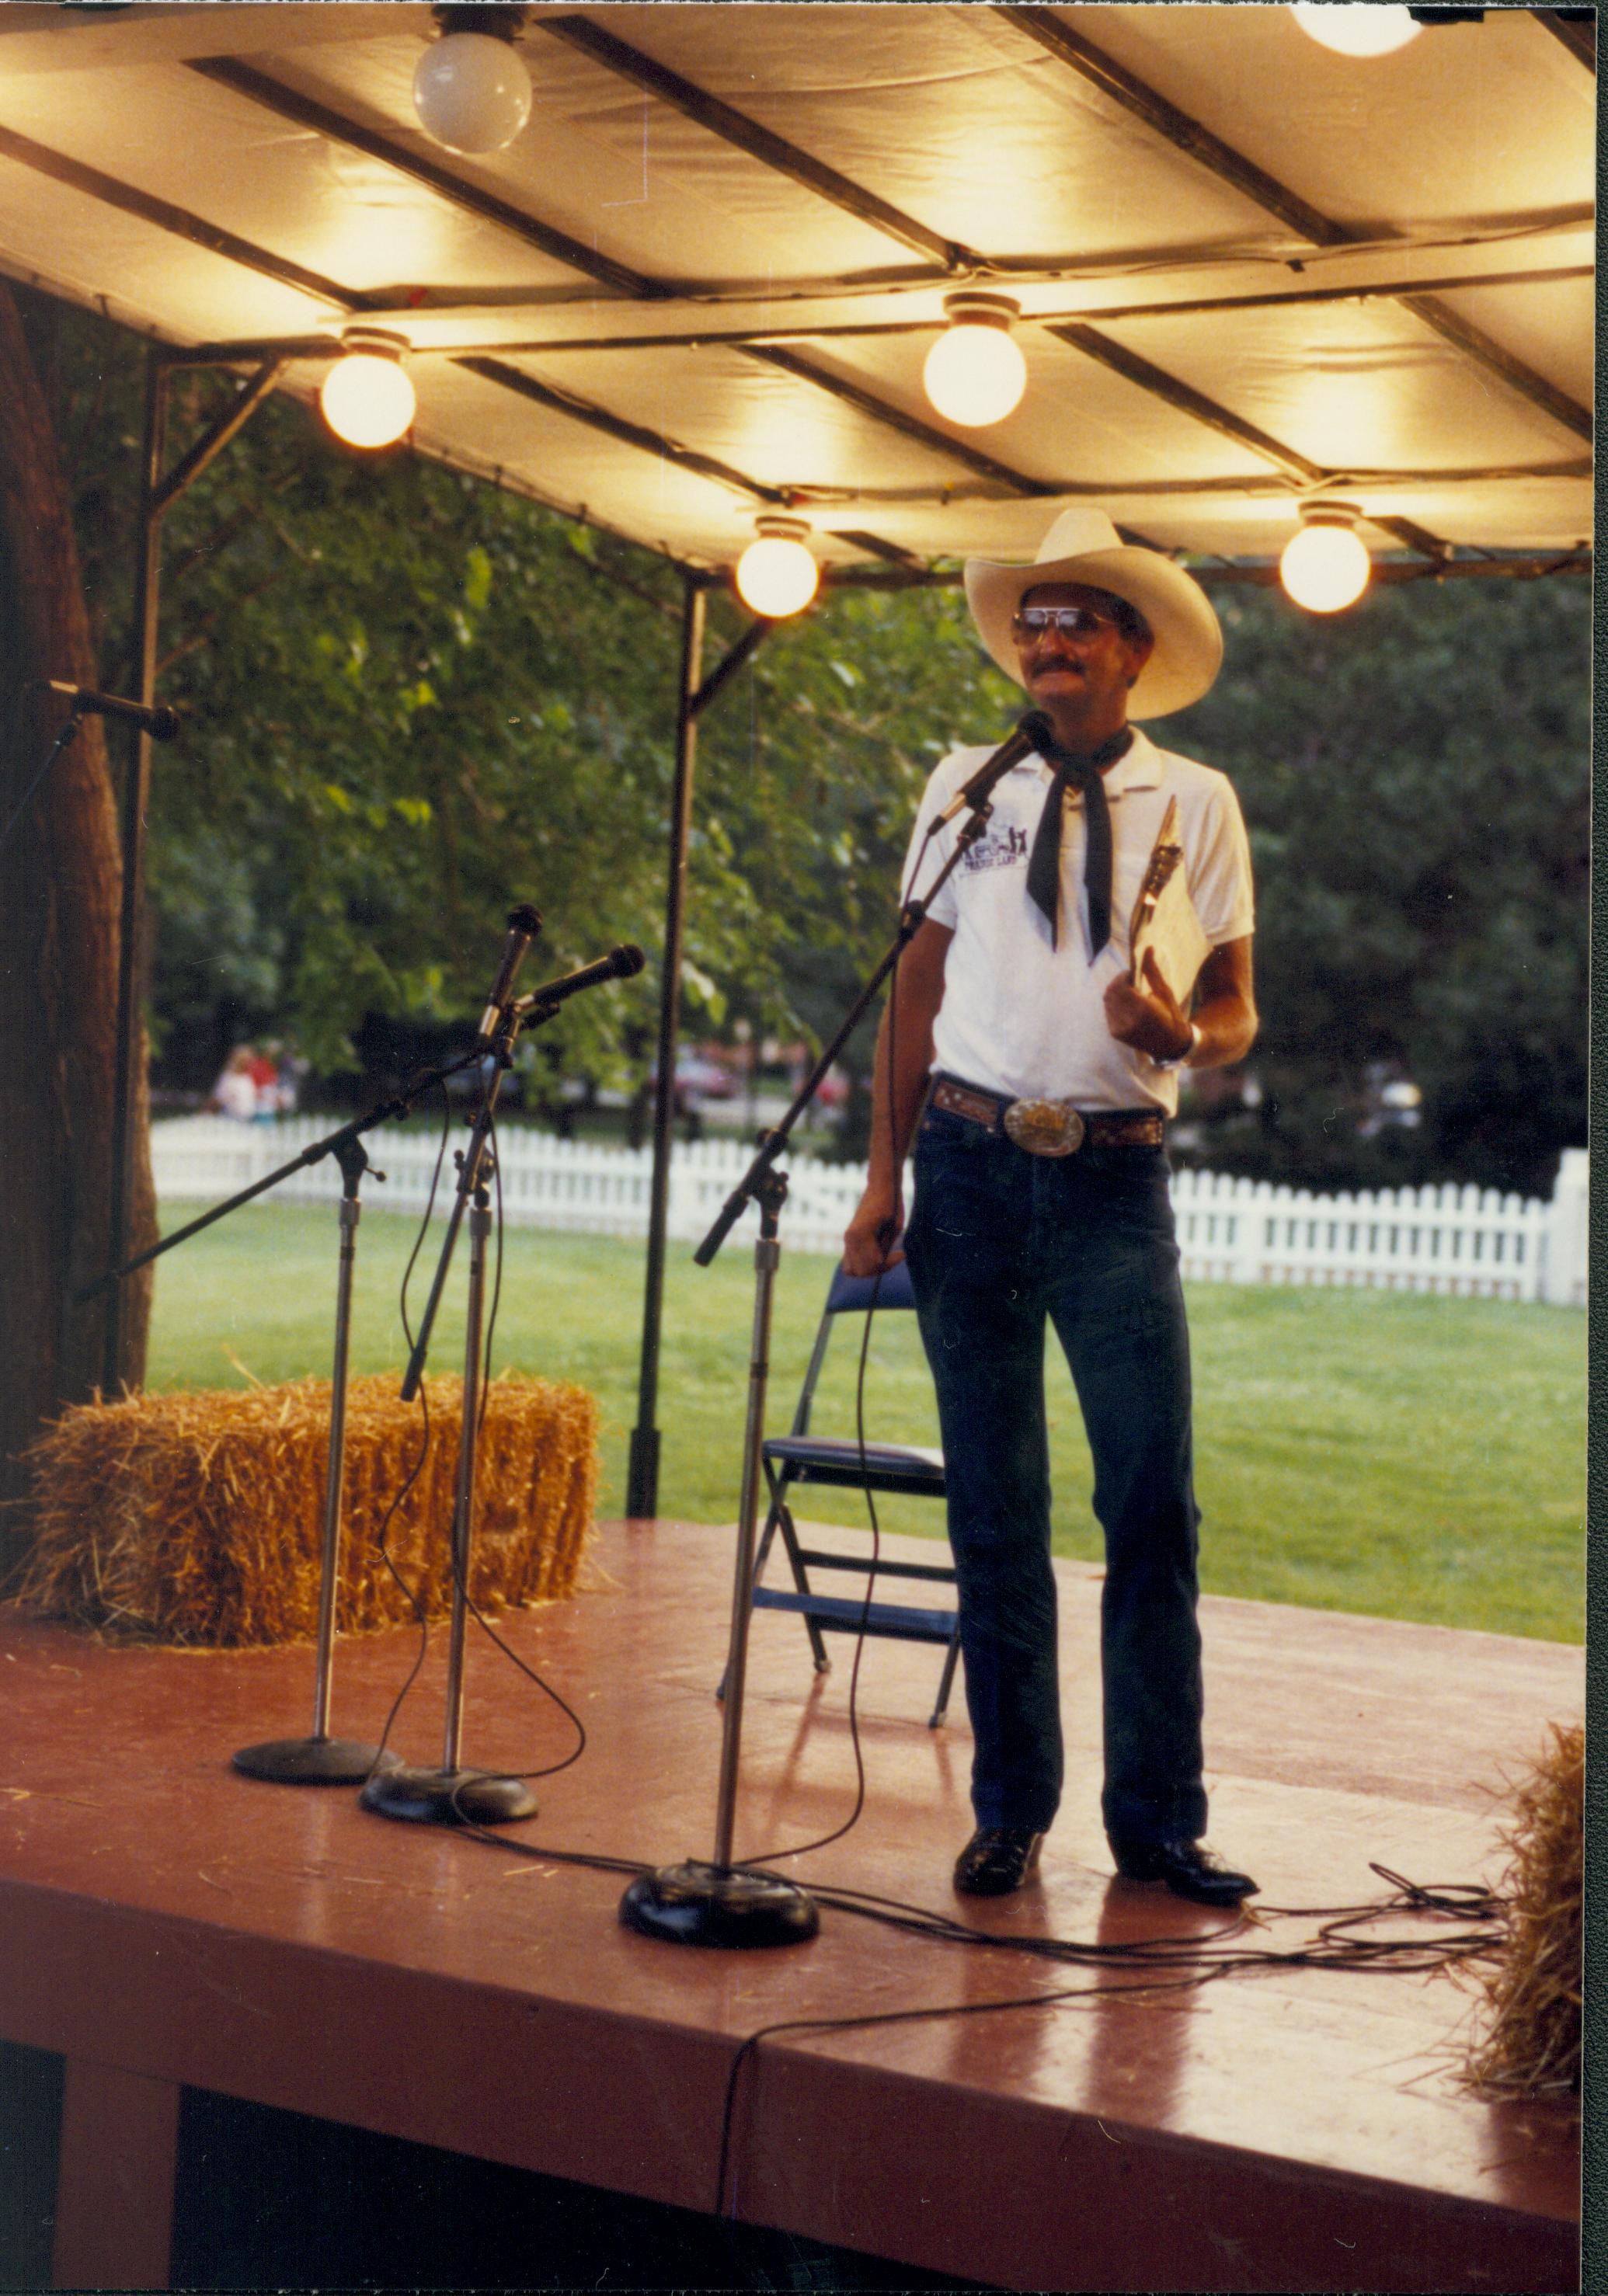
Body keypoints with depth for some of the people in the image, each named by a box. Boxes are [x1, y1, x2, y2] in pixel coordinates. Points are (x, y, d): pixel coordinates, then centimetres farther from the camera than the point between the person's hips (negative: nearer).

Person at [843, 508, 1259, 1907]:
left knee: (1155, 1505, -3)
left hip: (1115, 1176, -1)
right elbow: (919, 985, 11)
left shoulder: (1195, 802, 6)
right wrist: (886, 1175, 5)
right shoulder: (967, 787, 11)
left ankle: (1158, 1818, 9)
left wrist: (1177, 1032, -20)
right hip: (973, 1166, 1)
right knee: (994, 1512, 6)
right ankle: (1012, 1812, 16)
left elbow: (1238, 1017, 4)